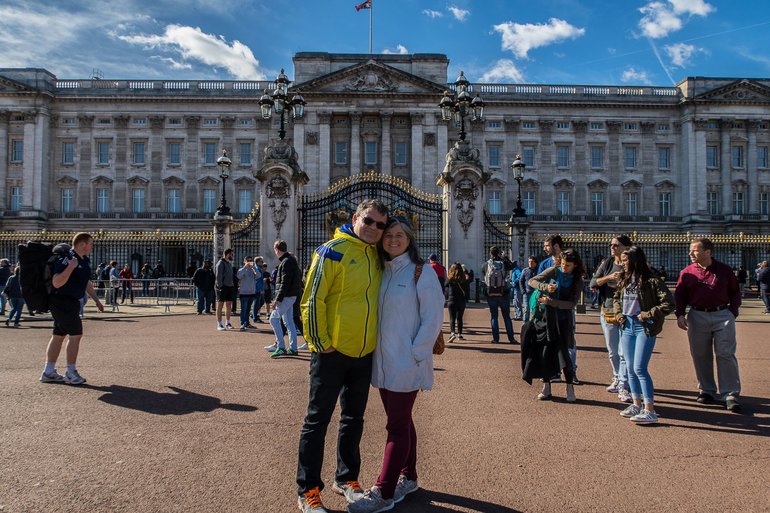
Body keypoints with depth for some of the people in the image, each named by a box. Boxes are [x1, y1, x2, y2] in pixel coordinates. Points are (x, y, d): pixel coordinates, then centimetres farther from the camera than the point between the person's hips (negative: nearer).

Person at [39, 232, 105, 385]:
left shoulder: (85, 261, 11)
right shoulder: (65, 258, -19)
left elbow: (86, 282, 23)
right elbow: (56, 283, -28)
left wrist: (96, 300, 24)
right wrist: (70, 267, -37)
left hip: (71, 302, 10)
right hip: (62, 301, -10)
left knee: (59, 335, 13)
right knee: (76, 334, -7)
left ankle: (48, 372, 21)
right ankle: (71, 373, 1)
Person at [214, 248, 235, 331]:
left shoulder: (229, 263, 16)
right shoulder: (221, 263, -10)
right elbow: (218, 276, -15)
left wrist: (233, 285, 13)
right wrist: (220, 287, -21)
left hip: (229, 287, 8)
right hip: (222, 287, -8)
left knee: (228, 305, 11)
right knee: (220, 305, -4)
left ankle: (227, 323, 20)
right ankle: (219, 324, -1)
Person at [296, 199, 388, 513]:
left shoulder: (377, 256, 8)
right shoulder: (333, 251, -13)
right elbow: (312, 300, -15)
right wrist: (320, 342, -14)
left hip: (365, 353, 7)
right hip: (332, 352, -7)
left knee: (354, 419, 17)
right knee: (318, 420, 4)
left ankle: (346, 478, 33)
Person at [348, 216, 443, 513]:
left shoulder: (421, 272, -9)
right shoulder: (383, 271, 10)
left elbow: (433, 318, -11)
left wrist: (415, 355, -14)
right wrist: (373, 350, 9)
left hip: (406, 364, -6)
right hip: (384, 362, 7)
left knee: (397, 425, -1)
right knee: (400, 421, 17)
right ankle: (408, 477, 31)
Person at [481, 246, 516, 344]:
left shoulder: (486, 265, -7)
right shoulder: (504, 263, -8)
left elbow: (482, 271, 13)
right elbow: (512, 265, 11)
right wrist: (505, 257, 19)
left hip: (491, 294, 0)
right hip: (504, 293, 0)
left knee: (493, 316, 8)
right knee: (506, 316, 8)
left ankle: (495, 338, 4)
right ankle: (511, 338, 8)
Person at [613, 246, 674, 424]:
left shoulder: (651, 280, -12)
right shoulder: (623, 280, 9)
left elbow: (669, 303, -15)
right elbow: (616, 299, 25)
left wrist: (647, 315, -15)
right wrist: (618, 313, 9)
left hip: (644, 327, -7)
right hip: (627, 326, 7)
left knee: (640, 368, -11)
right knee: (631, 368, 12)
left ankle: (650, 411, -5)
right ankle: (637, 405, 24)